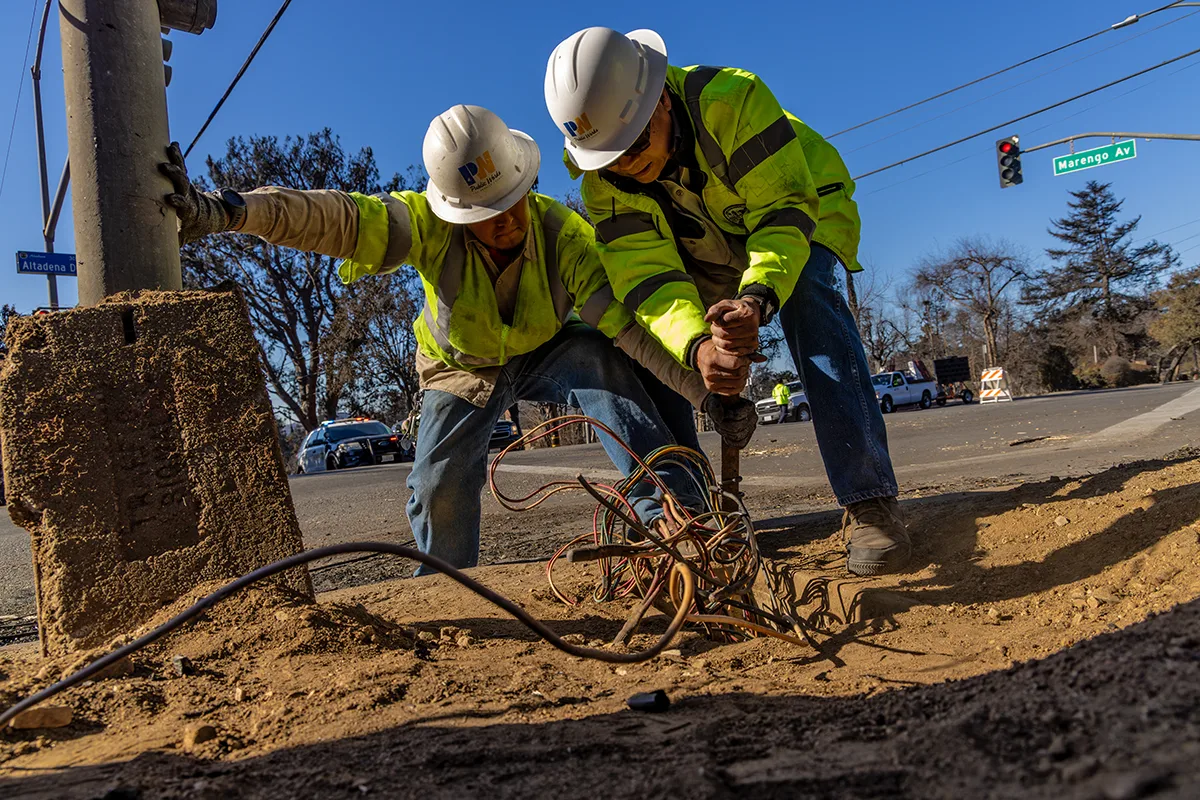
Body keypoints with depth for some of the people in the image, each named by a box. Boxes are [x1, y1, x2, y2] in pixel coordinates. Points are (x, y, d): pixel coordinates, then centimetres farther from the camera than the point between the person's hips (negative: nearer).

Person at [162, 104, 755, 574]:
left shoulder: (565, 234, -30)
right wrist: (221, 209, -61)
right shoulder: (428, 224, -31)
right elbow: (334, 218, -46)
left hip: (547, 353, -1)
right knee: (438, 486, -5)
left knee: (600, 358, -33)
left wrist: (710, 391, -40)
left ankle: (669, 510, -30)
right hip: (461, 366, 1)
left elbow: (630, 323, -34)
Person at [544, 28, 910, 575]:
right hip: (715, 258, 5)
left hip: (804, 218, -4)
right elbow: (647, 276, -30)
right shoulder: (603, 184, -21)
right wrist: (697, 345, -50)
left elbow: (786, 208, -35)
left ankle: (870, 503, -33)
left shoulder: (732, 99, -34)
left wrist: (757, 297, -54)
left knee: (806, 295, -35)